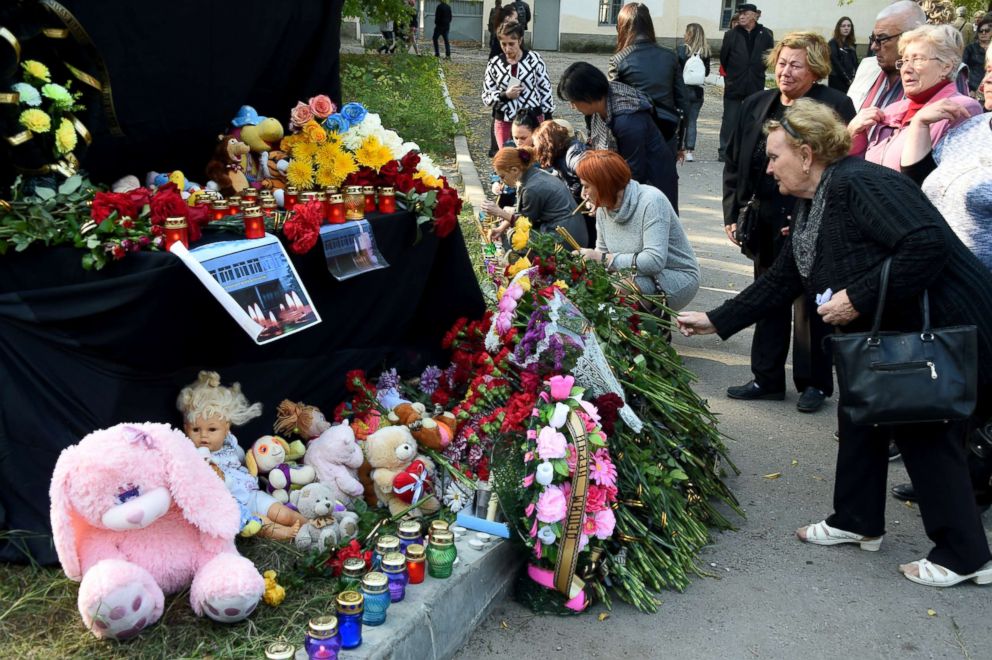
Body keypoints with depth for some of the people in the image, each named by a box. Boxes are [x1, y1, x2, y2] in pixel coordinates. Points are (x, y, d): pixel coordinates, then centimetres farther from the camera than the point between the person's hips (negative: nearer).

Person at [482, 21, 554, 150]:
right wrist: (505, 95, -16)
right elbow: (486, 97, 3)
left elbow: (545, 91, 1)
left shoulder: (534, 60, -4)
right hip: (504, 122, 2)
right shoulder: (494, 64, 0)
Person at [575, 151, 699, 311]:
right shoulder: (603, 207, 1)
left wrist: (604, 258, -28)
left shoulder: (651, 201, -22)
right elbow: (602, 252, 10)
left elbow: (655, 261, -31)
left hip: (677, 277, -7)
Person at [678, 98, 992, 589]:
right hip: (891, 336, 10)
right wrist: (715, 321, 13)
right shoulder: (811, 207, 10)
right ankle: (857, 523, 32)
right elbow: (779, 282, 14)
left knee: (925, 434, -2)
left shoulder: (858, 184, -22)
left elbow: (928, 243, -32)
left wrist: (859, 298, -28)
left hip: (945, 330, -10)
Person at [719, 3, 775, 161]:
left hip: (755, 85, 1)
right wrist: (731, 75, 10)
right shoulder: (731, 35, -3)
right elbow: (723, 58, 4)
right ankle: (725, 151, 8)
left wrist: (758, 71, 9)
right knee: (730, 119, 2)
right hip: (734, 85, -1)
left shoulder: (765, 34, 0)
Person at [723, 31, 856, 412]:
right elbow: (734, 163, 12)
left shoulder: (835, 106, -7)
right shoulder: (756, 105, 10)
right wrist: (732, 213, 5)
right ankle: (767, 379, 26)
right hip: (765, 222, 5)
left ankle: (814, 383, 20)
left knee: (810, 304, 6)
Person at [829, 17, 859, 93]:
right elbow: (835, 62, -9)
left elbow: (855, 62, 13)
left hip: (851, 81, 5)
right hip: (837, 80, -5)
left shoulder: (852, 44, 15)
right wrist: (847, 79, -12)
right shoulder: (833, 43, -2)